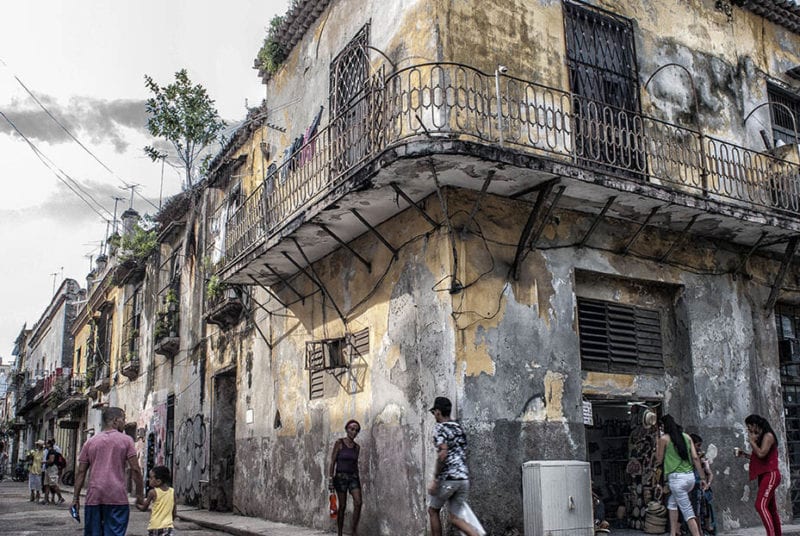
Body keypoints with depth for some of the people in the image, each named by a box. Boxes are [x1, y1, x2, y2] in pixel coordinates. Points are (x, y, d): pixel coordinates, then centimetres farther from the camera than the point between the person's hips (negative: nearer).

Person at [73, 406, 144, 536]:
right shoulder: (126, 440, 0)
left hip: (94, 497, 3)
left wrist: (76, 498, 12)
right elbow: (135, 469, -4)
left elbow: (80, 472, 8)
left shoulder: (90, 442, 10)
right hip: (117, 496, -3)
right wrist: (140, 493, 3)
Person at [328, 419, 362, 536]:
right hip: (341, 476, -4)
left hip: (353, 477, 4)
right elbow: (332, 461, -5)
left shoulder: (357, 447, 9)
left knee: (358, 502, -14)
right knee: (342, 506, -2)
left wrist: (357, 479, 15)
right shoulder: (339, 443, -4)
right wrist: (330, 478, -12)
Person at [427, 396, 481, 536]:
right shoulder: (459, 428, 17)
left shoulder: (440, 428, -7)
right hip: (464, 478, 7)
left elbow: (443, 454, -19)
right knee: (456, 518, 8)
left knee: (433, 510, 15)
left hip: (447, 478, -7)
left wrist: (435, 480, -16)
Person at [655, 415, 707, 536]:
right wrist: (702, 478, 10)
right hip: (690, 477, 6)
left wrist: (657, 446, 20)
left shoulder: (664, 438, -2)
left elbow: (659, 460, 5)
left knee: (687, 511, -3)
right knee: (672, 502, 24)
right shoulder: (686, 437, 11)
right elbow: (695, 458, 8)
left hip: (677, 478, -6)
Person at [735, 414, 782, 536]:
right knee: (771, 508, 9)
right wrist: (743, 454, 13)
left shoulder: (768, 435, -10)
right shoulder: (761, 437, 17)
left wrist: (751, 441, -9)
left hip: (770, 475, -10)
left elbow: (761, 454, -21)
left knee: (760, 505, -19)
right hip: (764, 475, 10)